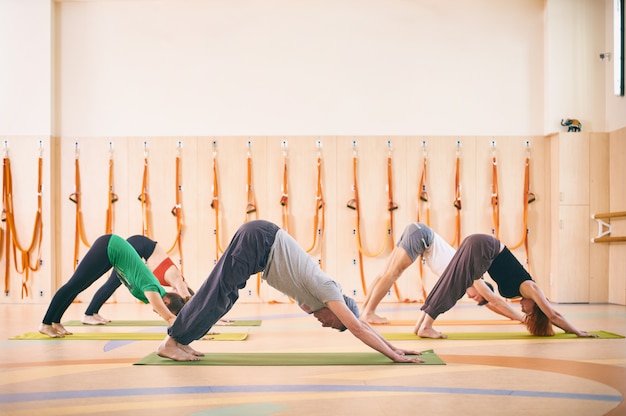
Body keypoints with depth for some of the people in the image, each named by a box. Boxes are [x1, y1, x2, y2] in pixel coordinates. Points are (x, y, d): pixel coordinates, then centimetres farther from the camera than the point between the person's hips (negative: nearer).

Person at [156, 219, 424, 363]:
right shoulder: (328, 291, -12)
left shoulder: (327, 293, 10)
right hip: (259, 239, -9)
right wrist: (395, 356, -15)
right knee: (217, 294, -8)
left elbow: (359, 325, 18)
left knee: (224, 295, 10)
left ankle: (180, 340, 15)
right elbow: (357, 327, -18)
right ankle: (169, 344, -2)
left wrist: (393, 347, 17)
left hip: (261, 240, 9)